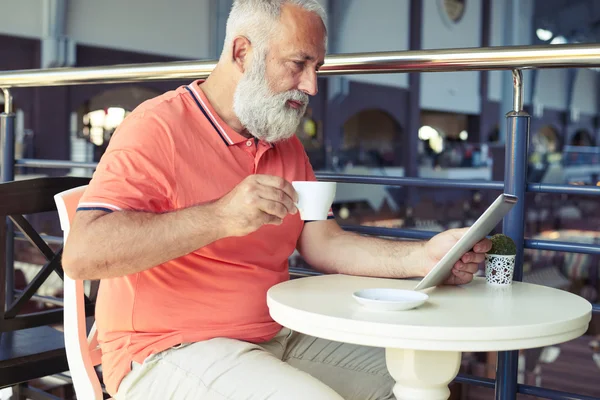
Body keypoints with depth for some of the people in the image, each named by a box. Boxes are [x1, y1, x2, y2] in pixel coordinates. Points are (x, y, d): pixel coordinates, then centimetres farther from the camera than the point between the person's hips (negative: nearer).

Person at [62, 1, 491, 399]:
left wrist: (423, 257, -10)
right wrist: (220, 218, -33)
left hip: (275, 339, 8)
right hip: (166, 354, -7)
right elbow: (81, 254, -23)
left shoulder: (287, 146, 14)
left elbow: (324, 244, 6)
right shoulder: (158, 127, -13)